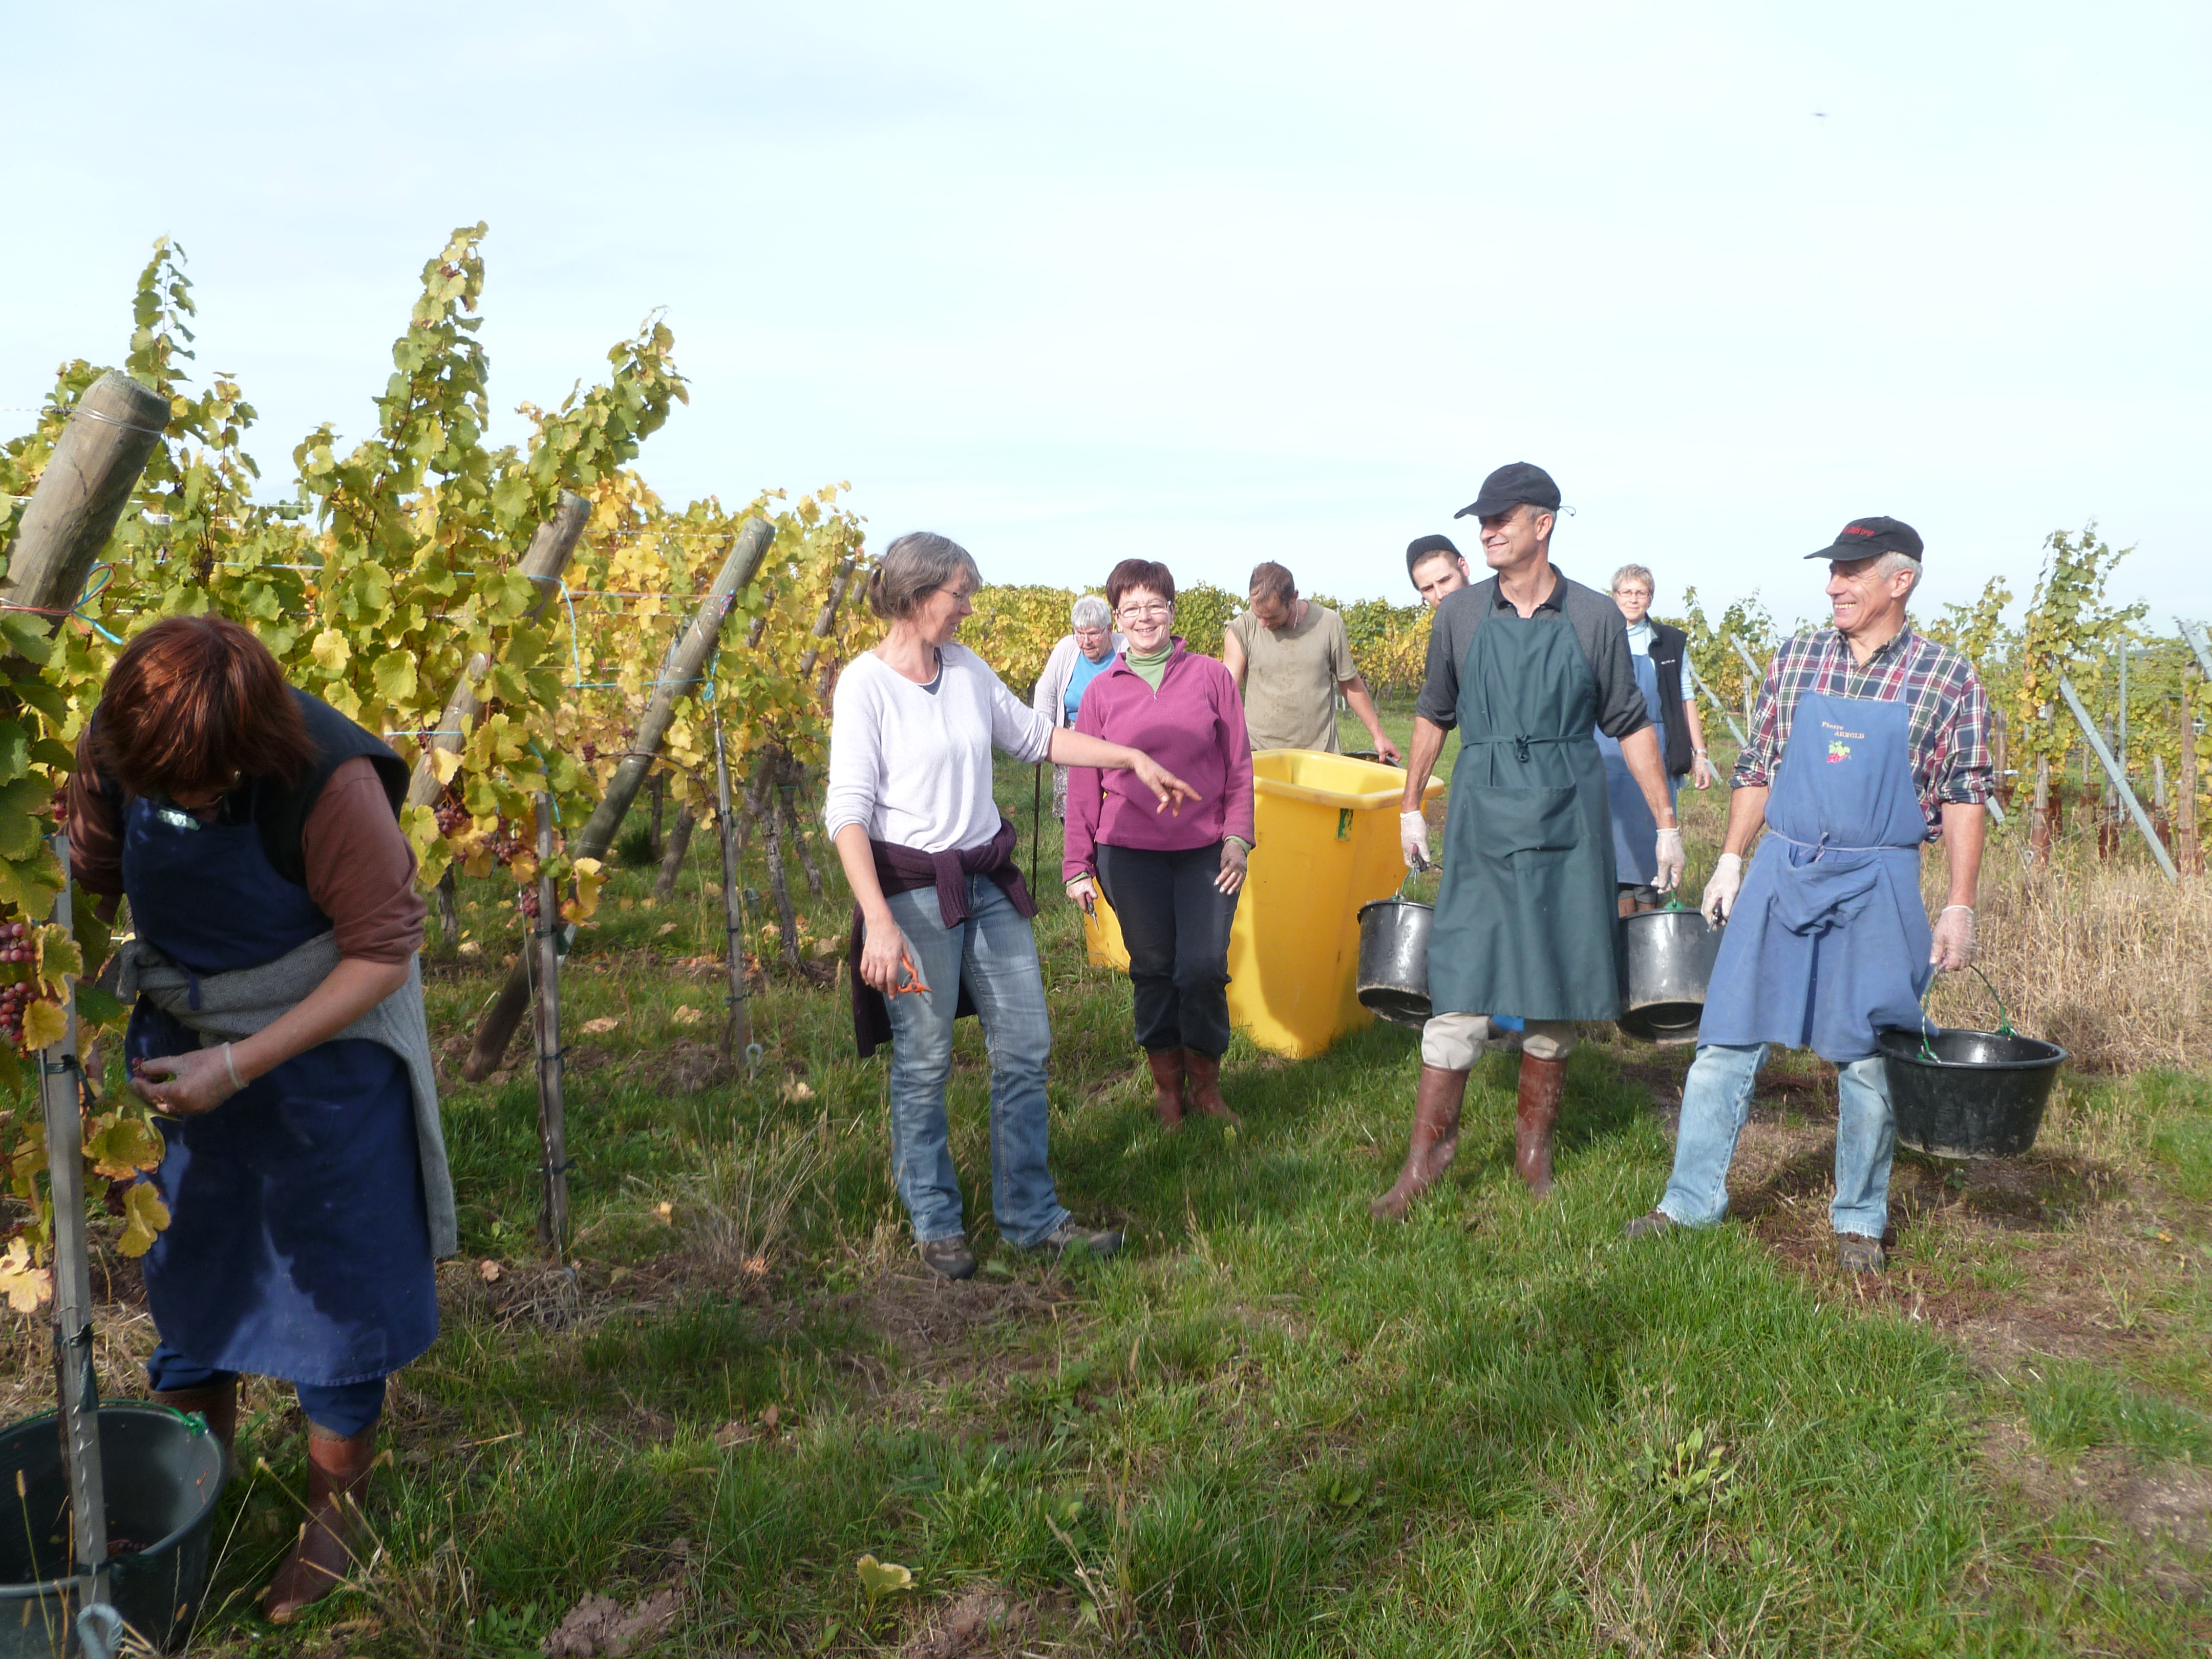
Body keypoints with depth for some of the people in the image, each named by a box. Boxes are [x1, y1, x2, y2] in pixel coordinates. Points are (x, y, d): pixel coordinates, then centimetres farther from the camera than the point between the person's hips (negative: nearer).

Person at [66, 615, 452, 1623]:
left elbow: (384, 954, -22)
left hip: (323, 1041, -5)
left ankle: (332, 1507, 27)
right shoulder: (117, 749, -17)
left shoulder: (330, 785, -31)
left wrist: (242, 1066, -26)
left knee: (335, 1276, 6)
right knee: (181, 1266, 18)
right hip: (178, 1042, 5)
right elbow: (85, 876, 0)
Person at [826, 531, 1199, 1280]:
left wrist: (1132, 757, 18)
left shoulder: (967, 668, 6)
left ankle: (1030, 1216, 22)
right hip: (914, 889, -6)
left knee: (1024, 1047, 8)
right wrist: (879, 923, -25)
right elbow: (847, 814, -17)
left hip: (989, 882, 6)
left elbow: (1033, 736, 21)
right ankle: (935, 1223, 24)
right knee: (924, 1063, 4)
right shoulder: (865, 685, -12)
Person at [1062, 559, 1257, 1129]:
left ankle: (1205, 1083, 16)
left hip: (1205, 851, -1)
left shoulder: (1211, 677, 4)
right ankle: (1167, 1085, 25)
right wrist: (1077, 866, 6)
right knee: (1152, 970, 7)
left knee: (1204, 969, -7)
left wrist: (1238, 836, -4)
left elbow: (1239, 765, 7)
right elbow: (1082, 782, 8)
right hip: (1130, 853, 1)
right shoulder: (1102, 692, 6)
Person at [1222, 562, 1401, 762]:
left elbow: (1351, 685, 13)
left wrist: (1378, 736, 16)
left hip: (1321, 752, 1)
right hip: (1260, 753, -1)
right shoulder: (1241, 631, -3)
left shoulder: (1329, 625, 1)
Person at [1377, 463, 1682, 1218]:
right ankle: (1430, 1146, 5)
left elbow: (1630, 724, 5)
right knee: (1461, 983, -3)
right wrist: (1411, 807, 13)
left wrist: (1666, 824, 4)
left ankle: (1535, 1139, 23)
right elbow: (1434, 714, 13)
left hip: (1567, 819, 0)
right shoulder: (1460, 612, 2)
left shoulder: (1594, 617, -1)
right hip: (1482, 817, 0)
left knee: (1555, 984, 7)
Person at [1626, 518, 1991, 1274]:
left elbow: (1965, 799, 0)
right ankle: (1692, 1198, 13)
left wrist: (1959, 907, -4)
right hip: (1781, 872, 2)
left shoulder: (1948, 678, -1)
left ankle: (1860, 1218, 23)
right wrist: (1730, 861, 7)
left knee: (1868, 1059, 6)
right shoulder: (1796, 659, 6)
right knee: (1727, 1040, 2)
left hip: (1878, 886, -2)